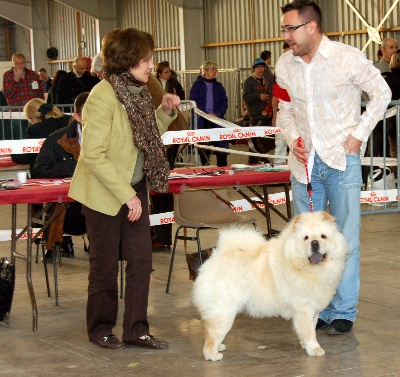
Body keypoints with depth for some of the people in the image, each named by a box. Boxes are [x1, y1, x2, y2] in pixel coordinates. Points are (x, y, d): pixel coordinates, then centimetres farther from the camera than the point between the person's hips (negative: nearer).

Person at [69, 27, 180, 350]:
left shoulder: (137, 92, 3)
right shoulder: (103, 96, -21)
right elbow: (93, 156, -23)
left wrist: (165, 113, -2)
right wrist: (126, 195, -22)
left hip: (134, 189, 7)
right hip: (104, 193, -7)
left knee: (141, 258, 5)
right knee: (106, 263, 6)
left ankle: (136, 329, 14)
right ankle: (101, 328, 23)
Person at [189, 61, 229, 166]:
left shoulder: (218, 86, 12)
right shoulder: (197, 85, 2)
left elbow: (224, 102, 9)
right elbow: (193, 102, -5)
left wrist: (218, 114, -9)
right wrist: (206, 114, -14)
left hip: (217, 119, 2)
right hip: (202, 121, -2)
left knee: (221, 144, -7)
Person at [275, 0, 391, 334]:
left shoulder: (347, 59, -10)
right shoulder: (285, 66, 3)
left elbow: (381, 93, 1)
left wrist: (359, 134, -5)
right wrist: (292, 137, -2)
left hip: (342, 159, -4)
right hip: (305, 161, 4)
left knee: (345, 240, -1)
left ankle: (344, 312, 8)